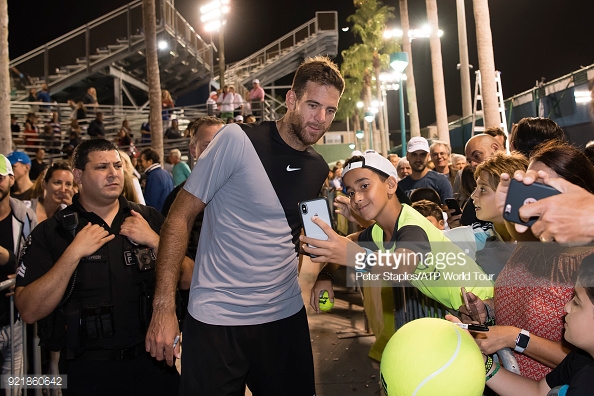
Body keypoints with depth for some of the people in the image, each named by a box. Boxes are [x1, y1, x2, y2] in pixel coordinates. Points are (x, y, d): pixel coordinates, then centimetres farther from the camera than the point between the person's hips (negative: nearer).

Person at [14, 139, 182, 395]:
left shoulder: (149, 219, 0)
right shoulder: (51, 232, -4)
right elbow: (29, 311, -12)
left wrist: (154, 241, -15)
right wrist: (73, 254, -20)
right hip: (89, 369, -1)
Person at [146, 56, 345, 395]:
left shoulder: (320, 169, 4)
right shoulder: (238, 140, -13)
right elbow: (180, 217, -11)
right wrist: (164, 306, -16)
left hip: (286, 316, 5)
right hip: (217, 319, -5)